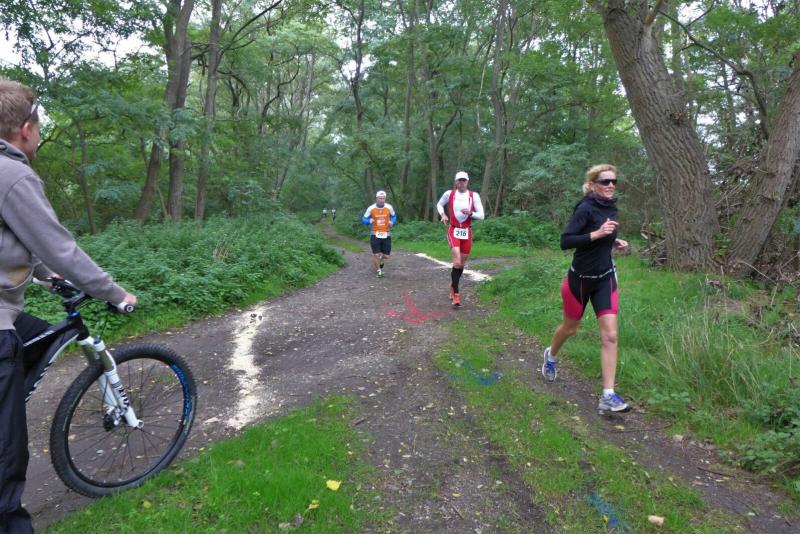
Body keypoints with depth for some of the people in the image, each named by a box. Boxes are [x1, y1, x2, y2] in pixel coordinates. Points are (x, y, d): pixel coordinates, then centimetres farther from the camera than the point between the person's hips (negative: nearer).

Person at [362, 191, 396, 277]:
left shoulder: (389, 207, -6)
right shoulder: (371, 208, -8)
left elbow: (394, 216, 13)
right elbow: (364, 219, 1)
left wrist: (392, 222, -8)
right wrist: (369, 221, -21)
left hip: (386, 235, 1)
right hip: (375, 235, -1)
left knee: (386, 256, 3)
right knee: (376, 255, -6)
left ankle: (381, 261, 41)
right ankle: (378, 270, 21)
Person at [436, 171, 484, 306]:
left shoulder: (474, 196, -3)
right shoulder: (449, 194, -3)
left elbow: (481, 215, -3)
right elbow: (439, 204, 16)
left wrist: (470, 213, -22)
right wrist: (442, 214, -3)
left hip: (467, 232, 2)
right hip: (453, 231, -2)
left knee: (462, 264, 11)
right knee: (457, 262, -17)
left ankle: (453, 286, 37)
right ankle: (456, 294, -9)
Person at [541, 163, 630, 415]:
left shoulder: (610, 207, 4)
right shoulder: (586, 208, -18)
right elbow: (565, 241, -25)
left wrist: (613, 241, 3)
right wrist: (597, 234, -32)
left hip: (605, 278, 5)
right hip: (581, 278, -5)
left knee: (610, 335, -6)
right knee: (570, 328, 16)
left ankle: (608, 396, -1)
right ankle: (551, 355, 49)